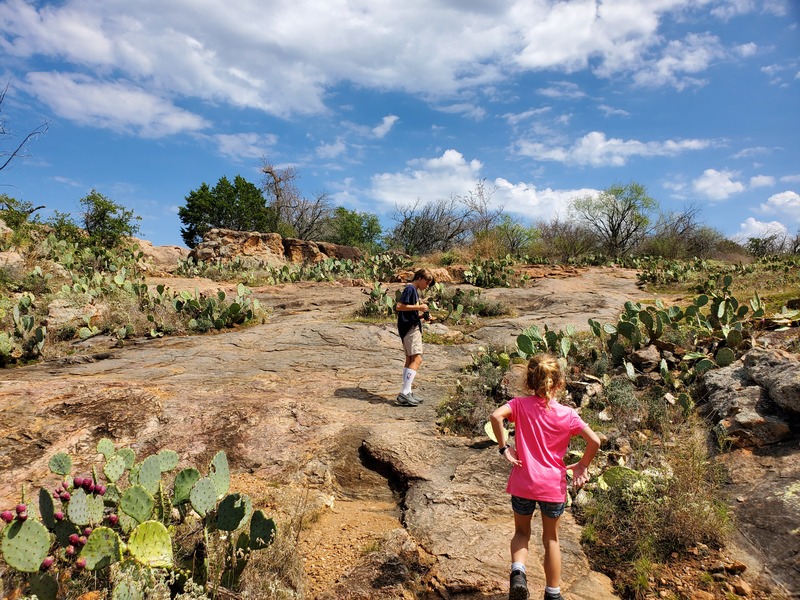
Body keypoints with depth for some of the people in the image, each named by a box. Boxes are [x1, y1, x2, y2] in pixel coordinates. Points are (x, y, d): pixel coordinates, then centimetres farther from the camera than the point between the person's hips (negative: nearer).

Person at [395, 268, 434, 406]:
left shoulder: (415, 291, 19)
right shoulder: (410, 289, -11)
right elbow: (399, 307, -20)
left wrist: (422, 316, 10)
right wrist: (418, 307, -17)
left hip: (413, 327, 11)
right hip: (410, 328, -11)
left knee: (410, 360, 11)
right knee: (417, 359, -15)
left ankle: (406, 392, 14)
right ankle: (404, 394, -18)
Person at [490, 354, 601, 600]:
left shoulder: (520, 404, -7)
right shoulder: (567, 414, -6)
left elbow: (496, 416, -24)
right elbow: (595, 441, -12)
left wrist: (504, 448, -14)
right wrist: (582, 465, 3)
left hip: (523, 483, 0)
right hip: (554, 486, 1)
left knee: (521, 532, 21)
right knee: (551, 539, 21)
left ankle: (518, 571, -5)